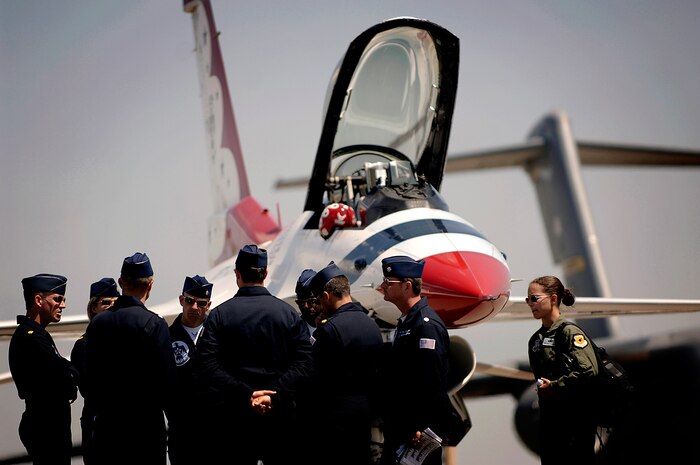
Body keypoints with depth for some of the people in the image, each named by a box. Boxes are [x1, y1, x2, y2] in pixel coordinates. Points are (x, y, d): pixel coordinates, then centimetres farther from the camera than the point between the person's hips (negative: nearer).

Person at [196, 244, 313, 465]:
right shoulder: (288, 313, 2)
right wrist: (274, 395, -15)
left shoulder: (219, 315, -1)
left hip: (235, 416, -1)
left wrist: (245, 394, -17)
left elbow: (209, 366, -14)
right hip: (279, 416, 1)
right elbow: (303, 363, -9)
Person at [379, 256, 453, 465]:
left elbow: (432, 383, -22)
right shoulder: (406, 322, 15)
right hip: (401, 428, 10)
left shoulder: (427, 325, -16)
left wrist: (422, 428, -24)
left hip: (419, 430, -10)